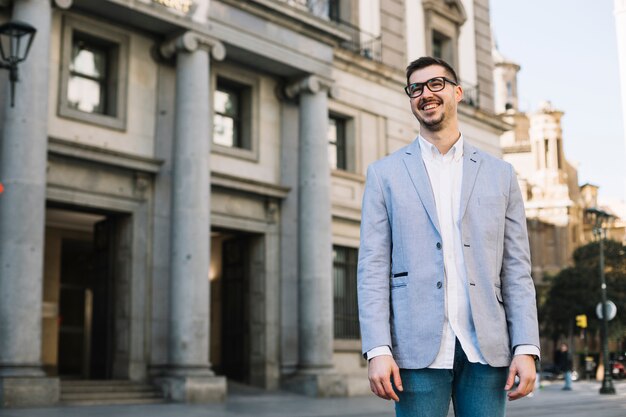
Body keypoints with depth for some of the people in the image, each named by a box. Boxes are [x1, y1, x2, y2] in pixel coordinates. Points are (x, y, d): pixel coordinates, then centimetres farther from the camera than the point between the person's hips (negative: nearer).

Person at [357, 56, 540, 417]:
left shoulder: (500, 174, 12)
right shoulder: (385, 174, 7)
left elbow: (516, 269, 8)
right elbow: (373, 268, 1)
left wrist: (526, 348, -2)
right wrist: (378, 350, -9)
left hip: (486, 347, 2)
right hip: (419, 348, -1)